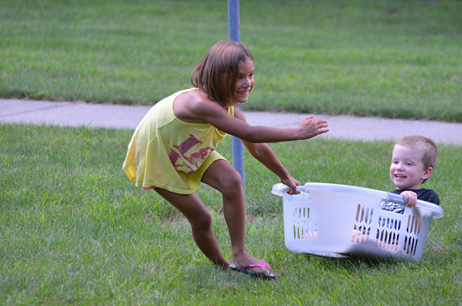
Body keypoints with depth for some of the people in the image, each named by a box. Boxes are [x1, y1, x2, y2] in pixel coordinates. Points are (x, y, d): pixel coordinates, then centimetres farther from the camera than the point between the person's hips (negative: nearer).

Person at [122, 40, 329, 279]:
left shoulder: (230, 109, -13)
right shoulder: (200, 104, -40)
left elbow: (257, 148, 2)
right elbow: (249, 134, -43)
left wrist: (285, 177, 10)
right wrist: (296, 133, -43)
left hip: (192, 150, 7)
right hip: (155, 154, -7)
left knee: (232, 181, -19)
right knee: (201, 218, -8)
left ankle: (240, 255, -10)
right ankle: (222, 267, 18)